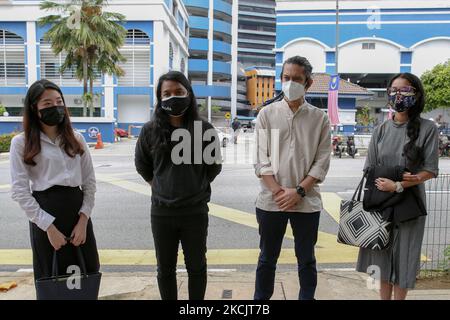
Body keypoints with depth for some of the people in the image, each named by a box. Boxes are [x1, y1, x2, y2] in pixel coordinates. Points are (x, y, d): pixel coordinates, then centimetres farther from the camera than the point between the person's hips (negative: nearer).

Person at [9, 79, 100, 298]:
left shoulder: (76, 139, 9)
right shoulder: (21, 142, -1)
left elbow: (90, 182, 7)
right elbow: (20, 190, -6)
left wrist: (83, 220, -4)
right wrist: (48, 227, -11)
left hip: (78, 210, 3)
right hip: (45, 215, -3)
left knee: (88, 274, 9)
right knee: (51, 280, 8)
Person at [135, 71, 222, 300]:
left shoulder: (204, 129, -7)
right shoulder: (150, 130, -4)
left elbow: (214, 165, 7)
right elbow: (141, 165, 13)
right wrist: (161, 186, 11)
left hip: (195, 211, -1)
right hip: (161, 212, 1)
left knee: (196, 267, 16)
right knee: (165, 269, 15)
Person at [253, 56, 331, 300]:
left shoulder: (319, 119, 2)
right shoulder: (267, 113, 2)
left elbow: (321, 162, -1)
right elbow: (261, 160, -3)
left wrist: (298, 191, -11)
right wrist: (279, 192, -11)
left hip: (307, 201, 0)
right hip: (271, 200, 0)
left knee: (306, 259, 14)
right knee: (267, 258, 13)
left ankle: (307, 297, 32)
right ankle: (261, 298, 29)